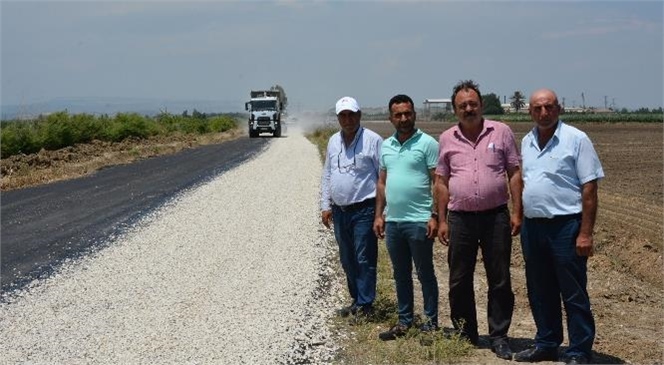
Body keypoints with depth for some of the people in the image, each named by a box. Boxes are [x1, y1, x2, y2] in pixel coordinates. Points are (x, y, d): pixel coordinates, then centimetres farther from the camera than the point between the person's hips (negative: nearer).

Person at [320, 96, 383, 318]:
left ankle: (365, 305, 3)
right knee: (347, 260, 13)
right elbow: (327, 176, 18)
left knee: (364, 260, -4)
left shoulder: (373, 141, -8)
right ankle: (356, 300, 24)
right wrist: (325, 205, 12)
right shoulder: (333, 142, 12)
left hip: (364, 210, -6)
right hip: (340, 211, 6)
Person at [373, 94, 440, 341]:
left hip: (419, 221, -6)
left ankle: (431, 321, 13)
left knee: (425, 273, 4)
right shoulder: (386, 146, 12)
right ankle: (404, 322, 22)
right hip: (393, 221, 6)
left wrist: (435, 216, -15)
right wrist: (378, 215, 11)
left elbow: (438, 182, -9)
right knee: (401, 274, 13)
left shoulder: (427, 143, -7)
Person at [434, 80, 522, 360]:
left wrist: (517, 213, -5)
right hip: (460, 218, 2)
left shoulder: (501, 132, 1)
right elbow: (441, 182, 9)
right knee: (459, 281, 8)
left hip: (496, 216, -2)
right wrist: (442, 220, 5)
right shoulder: (447, 139, 6)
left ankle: (499, 336, 14)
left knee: (500, 281, 4)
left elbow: (515, 174, 1)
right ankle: (465, 335, 22)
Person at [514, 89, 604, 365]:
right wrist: (521, 220, 13)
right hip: (532, 226, 6)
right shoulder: (526, 142, 11)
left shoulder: (576, 139, -8)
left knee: (574, 295, 0)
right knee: (540, 293, 15)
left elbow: (589, 189, -11)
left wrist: (585, 233, -16)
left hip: (565, 226, -6)